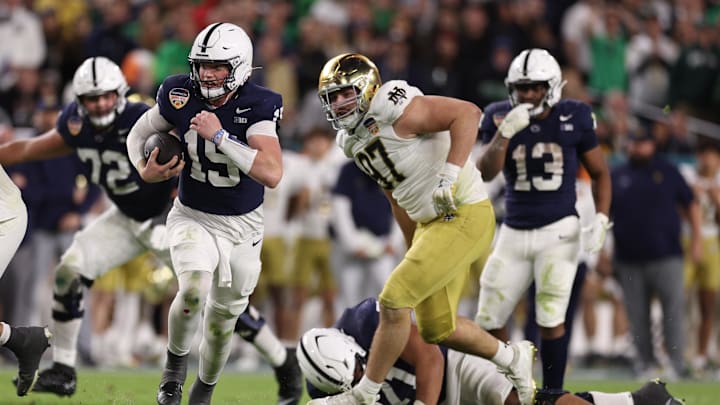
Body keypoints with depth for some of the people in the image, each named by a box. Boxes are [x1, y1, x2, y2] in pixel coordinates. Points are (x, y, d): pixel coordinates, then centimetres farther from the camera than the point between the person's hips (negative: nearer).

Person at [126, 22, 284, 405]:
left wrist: (219, 135, -36)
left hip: (242, 225, 0)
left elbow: (272, 173, -34)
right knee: (194, 290, -28)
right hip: (192, 218, 0)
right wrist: (145, 170, -17)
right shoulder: (179, 96, -15)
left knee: (221, 320, 13)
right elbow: (138, 135, 5)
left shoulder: (256, 107, -21)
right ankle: (176, 360, 1)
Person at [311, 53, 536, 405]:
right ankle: (512, 358, 34)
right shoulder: (354, 141, 10)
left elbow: (467, 113, -25)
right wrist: (415, 252, 23)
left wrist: (450, 176, -30)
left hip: (464, 216, -10)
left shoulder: (393, 110, -17)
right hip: (430, 223, 10)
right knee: (436, 328, 14)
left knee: (394, 300, -12)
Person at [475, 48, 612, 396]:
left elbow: (600, 173, 5)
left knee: (551, 320, -9)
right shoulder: (501, 118, -1)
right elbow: (486, 173, -12)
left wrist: (601, 220, -7)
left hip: (558, 231, -3)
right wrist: (505, 132, -24)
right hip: (514, 233, 3)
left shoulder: (573, 119, -5)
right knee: (489, 322, 3)